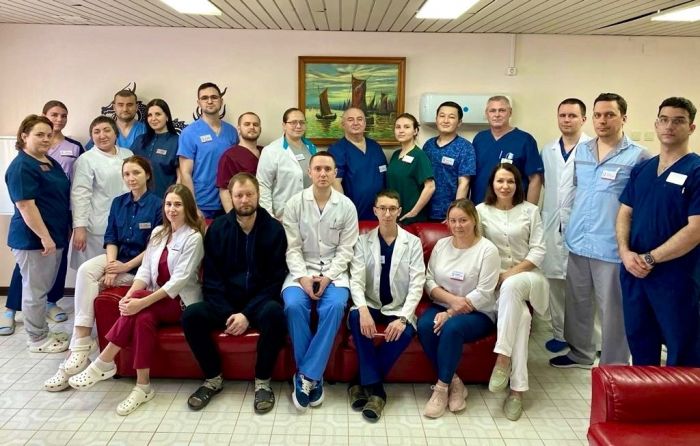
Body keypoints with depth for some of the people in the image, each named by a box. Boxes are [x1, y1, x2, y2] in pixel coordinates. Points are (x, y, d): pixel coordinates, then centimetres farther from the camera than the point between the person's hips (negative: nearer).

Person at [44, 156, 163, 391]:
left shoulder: (157, 204, -8)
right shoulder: (118, 203, 10)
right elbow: (111, 238, 6)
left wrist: (126, 267, -17)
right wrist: (111, 264, -12)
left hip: (141, 264, -5)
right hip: (117, 258, 5)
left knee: (91, 283, -22)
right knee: (85, 270, -25)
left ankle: (80, 347, -14)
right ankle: (81, 346, -26)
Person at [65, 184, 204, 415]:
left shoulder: (193, 237, -10)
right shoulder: (158, 232, 11)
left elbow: (180, 279, -19)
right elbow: (145, 269, 4)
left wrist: (141, 301, -28)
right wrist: (130, 295, -18)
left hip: (181, 301, -5)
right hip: (156, 298, 5)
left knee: (140, 310, -32)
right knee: (144, 318, -30)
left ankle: (104, 363, -20)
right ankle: (142, 387, -26)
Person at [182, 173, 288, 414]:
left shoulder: (274, 229, -4)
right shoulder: (217, 229, 2)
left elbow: (275, 279, -7)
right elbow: (212, 278, 1)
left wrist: (247, 314, -17)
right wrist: (227, 313, -14)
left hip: (260, 301, -2)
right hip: (225, 301, 3)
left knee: (274, 313, -35)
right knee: (190, 316, -24)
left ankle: (263, 381, -14)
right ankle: (213, 378, -2)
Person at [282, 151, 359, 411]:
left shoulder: (347, 206, 2)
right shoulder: (295, 203, 2)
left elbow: (345, 250, -1)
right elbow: (292, 248, -3)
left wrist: (327, 277, -15)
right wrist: (303, 277, -17)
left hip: (334, 272, 0)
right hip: (302, 270, 0)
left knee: (335, 306, -31)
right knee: (294, 305, -29)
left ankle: (306, 375, -20)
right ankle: (312, 375, -14)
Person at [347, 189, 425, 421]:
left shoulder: (413, 243, 2)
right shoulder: (363, 241, 3)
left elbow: (417, 285, -7)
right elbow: (356, 280, -7)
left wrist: (403, 318, -23)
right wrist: (363, 309, -28)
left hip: (399, 308, 0)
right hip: (370, 305, 1)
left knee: (405, 332, -32)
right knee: (356, 317, -33)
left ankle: (362, 382, -17)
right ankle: (375, 388, -25)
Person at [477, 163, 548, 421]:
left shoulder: (531, 211, 5)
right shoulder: (481, 211, 6)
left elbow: (538, 251, -1)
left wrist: (511, 274, -14)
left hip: (527, 276, 0)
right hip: (495, 279, 0)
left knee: (512, 286, -39)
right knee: (522, 316, -31)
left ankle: (503, 358, -32)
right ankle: (517, 389, -26)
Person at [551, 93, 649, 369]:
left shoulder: (638, 156, -8)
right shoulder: (581, 151, 9)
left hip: (612, 247, -6)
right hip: (578, 242, 6)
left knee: (612, 310, 3)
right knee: (577, 302, 18)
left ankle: (614, 367, 17)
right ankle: (580, 353, 36)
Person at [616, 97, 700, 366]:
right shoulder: (641, 169, 10)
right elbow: (625, 213, 10)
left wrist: (649, 259, -15)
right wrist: (625, 252, -8)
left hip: (676, 277, -5)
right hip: (634, 272, 6)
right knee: (639, 341, 17)